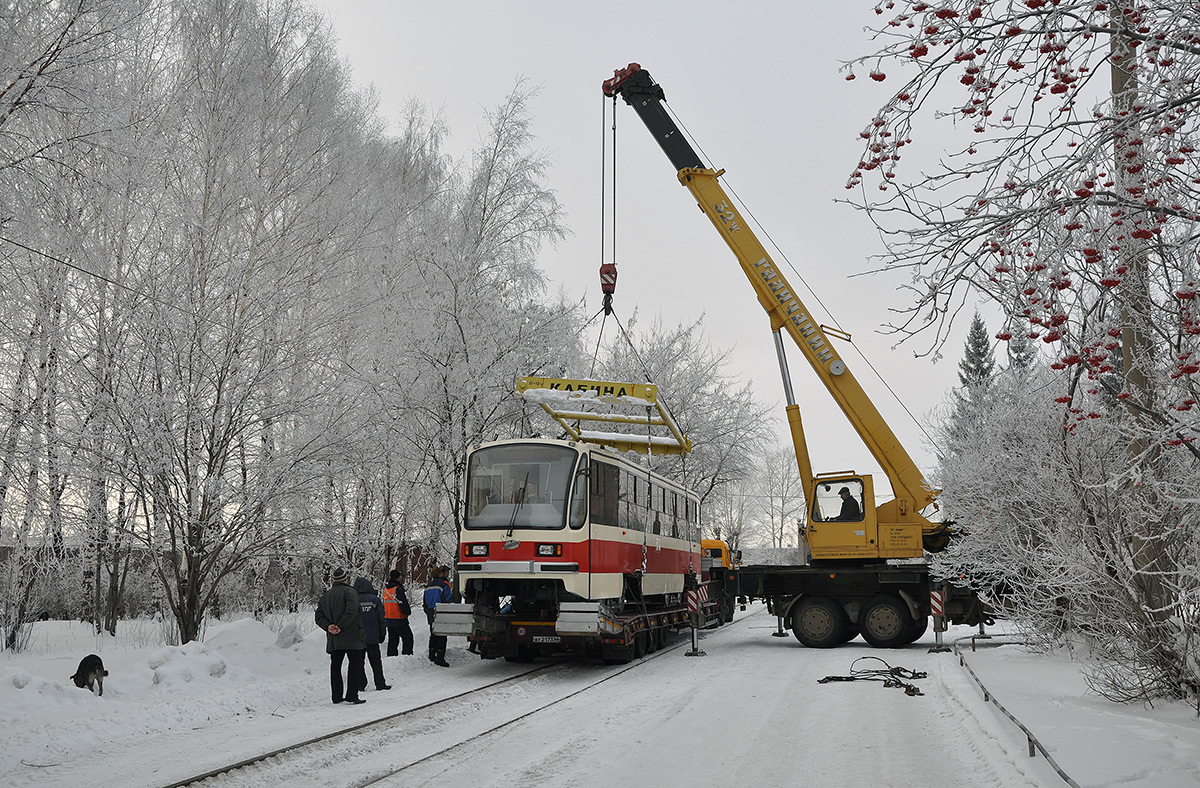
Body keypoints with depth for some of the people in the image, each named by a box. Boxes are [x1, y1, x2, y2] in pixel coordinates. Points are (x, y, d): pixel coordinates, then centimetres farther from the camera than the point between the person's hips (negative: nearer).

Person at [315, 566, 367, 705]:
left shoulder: (325, 596, 16)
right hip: (351, 637, -6)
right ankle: (352, 695, -6)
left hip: (333, 640, 6)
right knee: (355, 664, 0)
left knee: (335, 666, 12)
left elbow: (319, 616, 10)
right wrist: (340, 627, -16)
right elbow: (351, 611, -21)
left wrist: (328, 626, -4)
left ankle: (336, 696, 13)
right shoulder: (350, 592, -6)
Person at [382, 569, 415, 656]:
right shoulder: (398, 589, -17)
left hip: (388, 619, 8)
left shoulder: (386, 589, 9)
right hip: (399, 620, -8)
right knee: (408, 638, 2)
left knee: (392, 640, 15)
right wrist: (408, 612, -4)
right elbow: (403, 603, -21)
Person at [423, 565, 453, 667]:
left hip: (431, 614, 8)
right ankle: (440, 658, -11)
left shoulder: (428, 586, 13)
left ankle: (432, 656, 25)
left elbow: (425, 601, 18)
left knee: (433, 635, 18)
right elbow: (449, 600, -16)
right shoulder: (444, 584, -12)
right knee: (441, 635, -6)